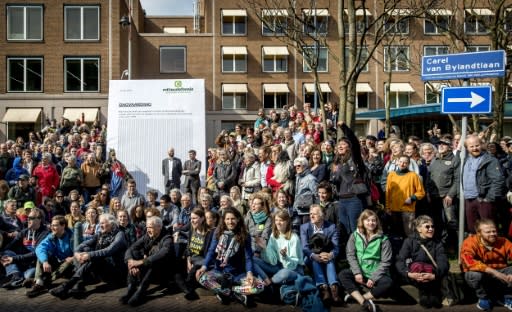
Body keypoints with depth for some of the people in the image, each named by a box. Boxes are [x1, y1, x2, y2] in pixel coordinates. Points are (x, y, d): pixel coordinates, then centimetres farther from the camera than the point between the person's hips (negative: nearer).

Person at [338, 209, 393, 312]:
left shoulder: (383, 239, -2)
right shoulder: (355, 235, 3)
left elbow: (386, 262, -6)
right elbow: (350, 255, -2)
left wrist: (374, 278, -15)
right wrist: (357, 272, -16)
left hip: (376, 274, -1)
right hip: (359, 272, 1)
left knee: (388, 282, -31)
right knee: (342, 275, -26)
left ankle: (357, 297, -25)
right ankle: (364, 303, -35)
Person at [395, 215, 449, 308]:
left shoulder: (437, 244, 1)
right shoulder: (410, 241, -2)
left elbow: (444, 263, -14)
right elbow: (400, 261, -12)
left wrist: (434, 275, -34)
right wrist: (408, 274, -31)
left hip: (431, 277, 1)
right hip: (414, 277, -1)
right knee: (417, 266, -33)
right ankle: (424, 293, -14)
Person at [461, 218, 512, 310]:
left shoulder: (503, 242, -6)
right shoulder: (470, 242, -18)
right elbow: (469, 262, -34)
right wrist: (493, 271, -38)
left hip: (500, 274, 3)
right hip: (481, 274, -3)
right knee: (475, 274, -36)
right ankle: (484, 298, -4)